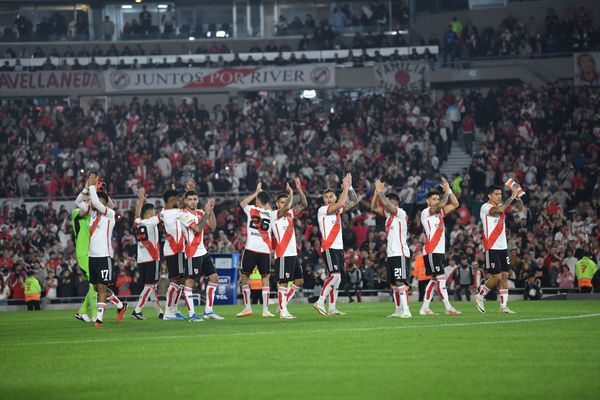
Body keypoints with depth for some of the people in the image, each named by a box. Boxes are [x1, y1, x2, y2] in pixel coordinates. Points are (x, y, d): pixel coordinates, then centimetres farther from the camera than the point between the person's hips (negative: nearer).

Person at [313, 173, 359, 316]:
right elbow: (340, 204, -20)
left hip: (339, 248, 8)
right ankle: (320, 302, -18)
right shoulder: (322, 210, -6)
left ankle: (332, 308, 6)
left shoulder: (338, 210, 17)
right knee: (335, 275, -20)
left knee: (337, 278, 5)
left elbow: (354, 201, 18)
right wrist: (345, 188, -11)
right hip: (328, 248, -8)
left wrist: (349, 187, 7)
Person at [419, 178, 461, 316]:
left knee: (434, 280, 9)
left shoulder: (439, 212, 17)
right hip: (431, 251, -9)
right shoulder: (425, 212, -6)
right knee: (441, 278, -12)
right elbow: (440, 205, -21)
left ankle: (424, 308, 13)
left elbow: (455, 204, 14)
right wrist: (447, 192, -12)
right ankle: (448, 307, -14)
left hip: (440, 251, 9)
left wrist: (449, 189, 4)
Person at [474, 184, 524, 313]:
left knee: (505, 276, 2)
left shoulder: (502, 206, 13)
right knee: (497, 277, -10)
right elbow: (499, 209, -28)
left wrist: (518, 197, -8)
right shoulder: (485, 207, -10)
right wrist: (512, 197, -24)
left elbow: (519, 208, 8)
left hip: (503, 247, 7)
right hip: (491, 248, -7)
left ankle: (503, 306, 4)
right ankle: (479, 296, 11)